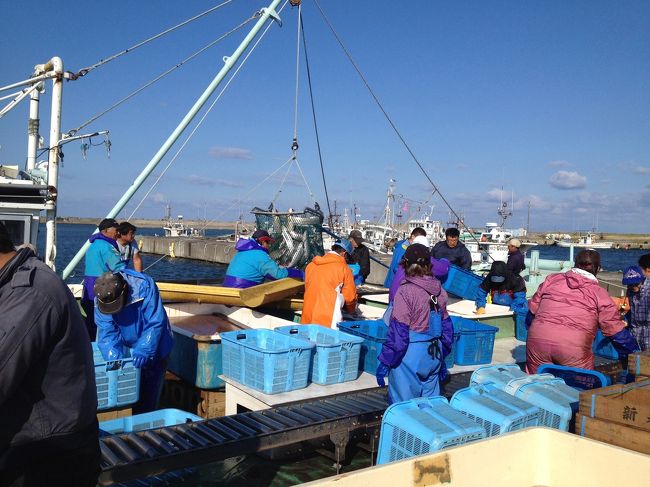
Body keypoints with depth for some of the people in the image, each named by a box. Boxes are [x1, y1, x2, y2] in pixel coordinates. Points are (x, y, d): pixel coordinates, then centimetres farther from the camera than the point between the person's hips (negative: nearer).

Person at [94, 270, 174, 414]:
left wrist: (144, 350, -36)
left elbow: (155, 323, -29)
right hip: (125, 349, 4)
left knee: (147, 397, 1)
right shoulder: (101, 300, -16)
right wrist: (115, 359, -30)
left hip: (154, 348, -3)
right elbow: (107, 333, -18)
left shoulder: (144, 286, -29)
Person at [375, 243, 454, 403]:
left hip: (410, 355, -6)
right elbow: (446, 327, 11)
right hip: (434, 355, 6)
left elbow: (398, 331, -17)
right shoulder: (439, 291, 4)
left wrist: (384, 362, -10)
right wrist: (442, 358, 22)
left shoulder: (406, 291, -15)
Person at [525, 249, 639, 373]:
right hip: (574, 347, -3)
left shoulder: (551, 280, 14)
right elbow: (616, 330, 11)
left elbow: (532, 309, 19)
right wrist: (636, 352, 25)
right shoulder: (599, 293, 8)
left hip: (538, 339, 3)